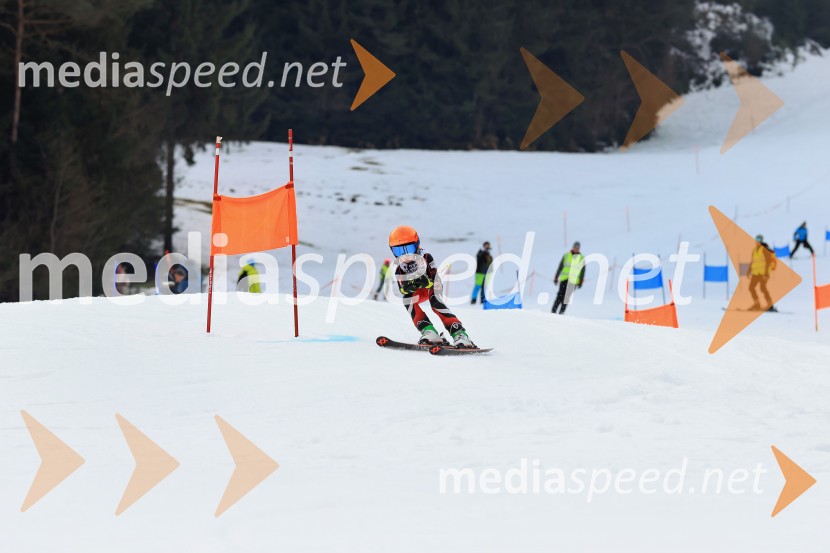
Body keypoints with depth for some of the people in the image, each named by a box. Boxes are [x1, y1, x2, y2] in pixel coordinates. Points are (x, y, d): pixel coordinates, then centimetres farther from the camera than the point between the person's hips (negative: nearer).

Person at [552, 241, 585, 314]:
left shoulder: (582, 258, 7)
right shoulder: (566, 255, 6)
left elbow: (583, 271, 9)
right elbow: (560, 267, 9)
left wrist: (581, 282, 3)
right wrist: (556, 277, 5)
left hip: (574, 281, 0)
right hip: (564, 278, 0)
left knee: (567, 297, -6)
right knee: (561, 295, -8)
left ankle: (561, 312, -2)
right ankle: (553, 311, -4)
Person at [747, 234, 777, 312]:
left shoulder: (765, 249, -8)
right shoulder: (754, 250, 15)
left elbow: (768, 261, -14)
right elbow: (752, 262, 22)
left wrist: (766, 273, -21)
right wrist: (748, 272, 21)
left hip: (763, 272, -8)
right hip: (755, 272, 8)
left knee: (762, 287, -19)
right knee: (751, 287, 6)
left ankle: (770, 306, -17)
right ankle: (757, 304, 16)